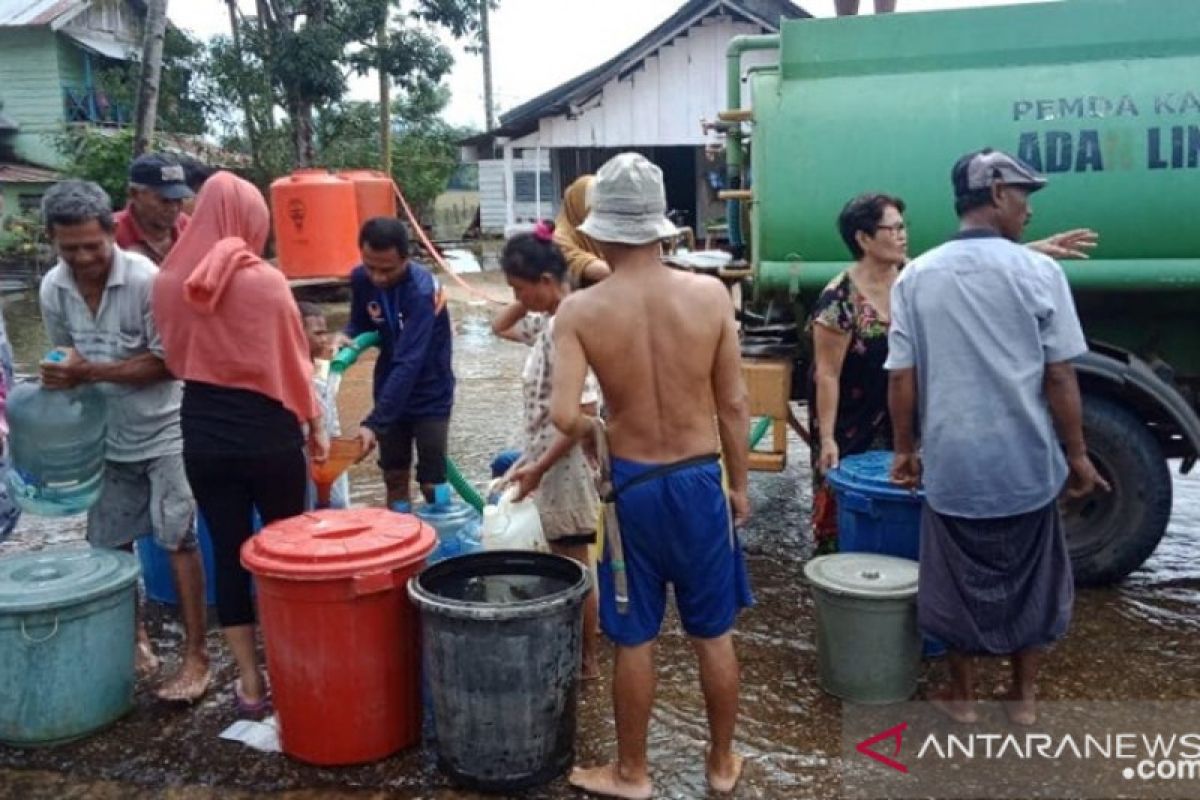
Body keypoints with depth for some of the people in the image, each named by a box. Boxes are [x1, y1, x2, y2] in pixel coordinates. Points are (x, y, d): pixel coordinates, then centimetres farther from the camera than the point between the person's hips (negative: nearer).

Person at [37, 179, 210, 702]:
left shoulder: (146, 280, -20)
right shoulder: (52, 289, -3)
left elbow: (169, 362, -19)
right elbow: (67, 361, 11)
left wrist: (91, 372, -25)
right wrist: (61, 376, -9)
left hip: (163, 433, -5)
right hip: (105, 437, 5)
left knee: (178, 541, -4)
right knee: (108, 544, 11)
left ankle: (195, 654, 4)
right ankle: (134, 639, 29)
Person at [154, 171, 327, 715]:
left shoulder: (169, 282, -2)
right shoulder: (266, 281, -14)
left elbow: (176, 359, 11)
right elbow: (293, 362, -6)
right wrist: (314, 425, 5)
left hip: (203, 434, 3)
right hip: (268, 432, -3)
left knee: (228, 550, 11)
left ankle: (249, 681, 18)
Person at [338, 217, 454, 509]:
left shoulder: (422, 290, -29)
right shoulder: (360, 279, -10)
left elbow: (408, 364, -35)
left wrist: (373, 423, -41)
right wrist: (348, 337, -18)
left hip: (429, 395, -5)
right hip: (390, 391, 5)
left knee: (432, 483, 0)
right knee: (394, 477, 14)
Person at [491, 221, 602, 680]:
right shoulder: (548, 320, 6)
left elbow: (583, 413, -26)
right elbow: (500, 327, 24)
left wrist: (538, 467, -23)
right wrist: (525, 302, 6)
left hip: (564, 465, -9)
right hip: (553, 460, 9)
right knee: (566, 561, 20)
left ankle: (585, 659, 19)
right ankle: (586, 633, 35)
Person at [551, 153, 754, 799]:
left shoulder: (579, 311, -13)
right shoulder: (710, 295, -10)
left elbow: (564, 416, -21)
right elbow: (734, 404, -5)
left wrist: (596, 432, 2)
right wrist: (740, 484, 8)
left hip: (631, 486, -1)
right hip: (700, 480, 1)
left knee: (633, 638, 14)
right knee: (713, 634, 17)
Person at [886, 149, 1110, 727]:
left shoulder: (916, 277, -3)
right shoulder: (1038, 272, -9)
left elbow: (901, 379, -2)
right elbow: (1059, 378, -8)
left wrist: (905, 450, 9)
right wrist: (1077, 456, 3)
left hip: (951, 463, 1)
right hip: (1026, 463, -1)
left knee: (959, 581, 17)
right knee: (1029, 580, 18)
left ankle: (962, 697, 30)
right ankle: (1023, 698, 31)